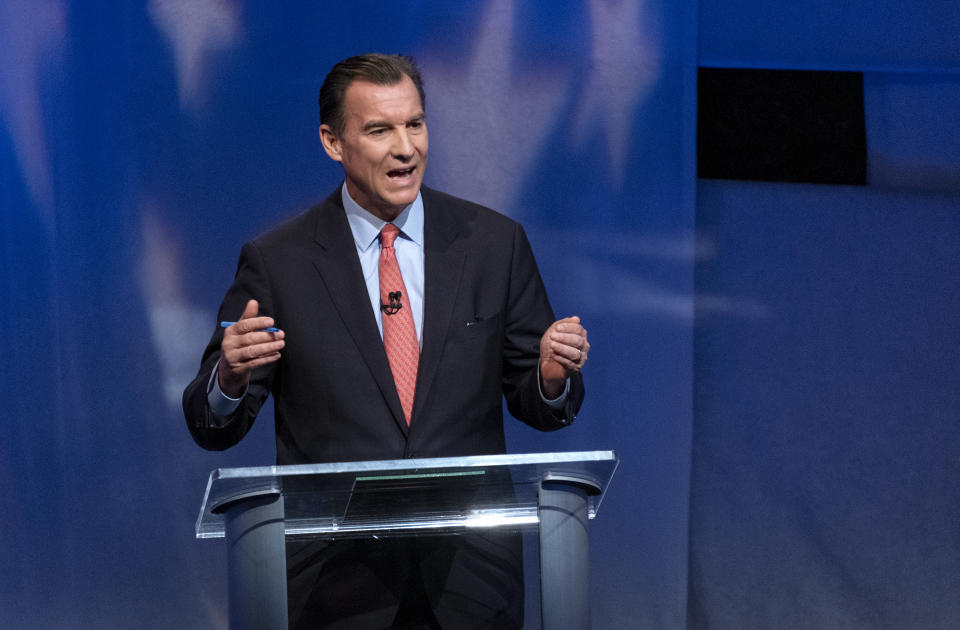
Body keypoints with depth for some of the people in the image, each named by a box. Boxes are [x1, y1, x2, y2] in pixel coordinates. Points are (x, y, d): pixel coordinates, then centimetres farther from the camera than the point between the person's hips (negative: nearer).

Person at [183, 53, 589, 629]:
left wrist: (553, 376, -16)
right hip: (337, 579, -1)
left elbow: (535, 407, 6)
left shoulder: (495, 243, 3)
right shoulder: (276, 261, -2)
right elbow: (213, 429, -1)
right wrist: (231, 375, -23)